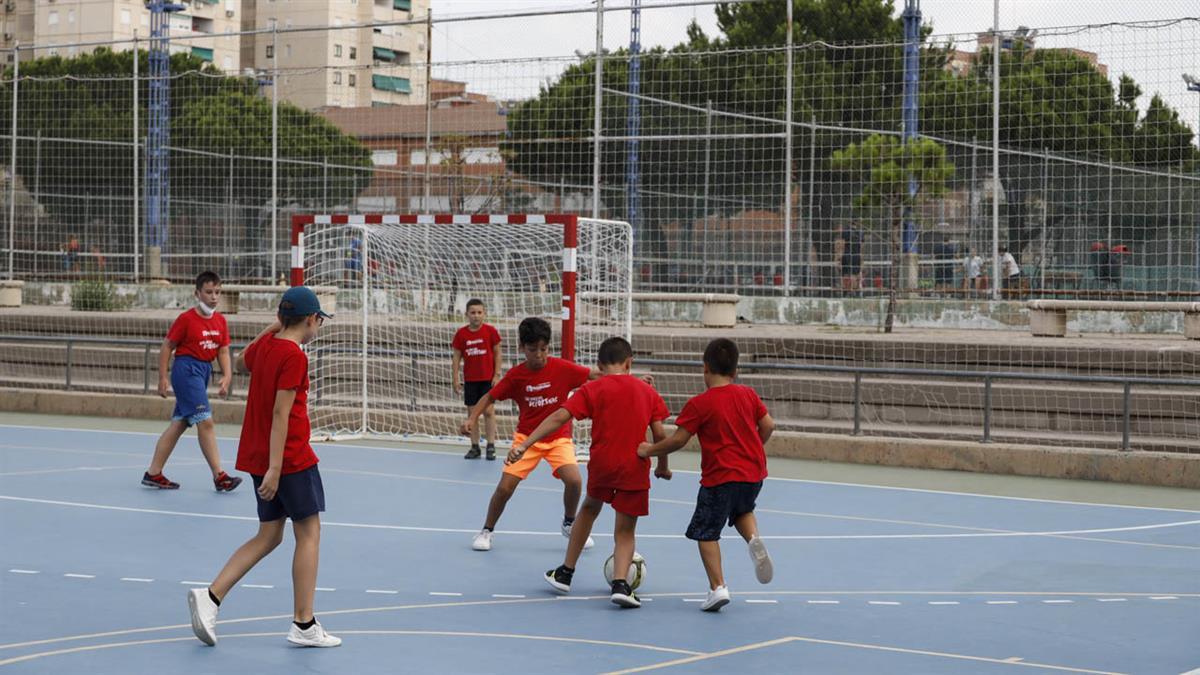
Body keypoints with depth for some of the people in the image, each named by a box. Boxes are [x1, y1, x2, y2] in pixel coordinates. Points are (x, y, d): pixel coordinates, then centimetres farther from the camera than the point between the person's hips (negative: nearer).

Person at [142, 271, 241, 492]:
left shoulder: (220, 320, 8)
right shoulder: (186, 319, -10)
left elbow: (223, 351, 8)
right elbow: (167, 346, -5)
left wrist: (226, 376, -7)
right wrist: (163, 378, -9)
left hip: (204, 370, 8)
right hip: (186, 368, -8)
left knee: (179, 424, 11)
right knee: (205, 422, -12)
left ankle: (153, 474, 18)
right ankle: (219, 476, -11)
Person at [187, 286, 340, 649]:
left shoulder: (265, 344, 7)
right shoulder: (293, 356, -16)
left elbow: (242, 363, 32)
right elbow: (281, 413, -21)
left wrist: (270, 330, 24)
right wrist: (274, 467, -23)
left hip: (259, 456, 8)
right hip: (290, 457, -8)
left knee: (268, 536, 14)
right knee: (309, 534, 2)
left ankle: (211, 596, 0)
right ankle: (304, 624, 4)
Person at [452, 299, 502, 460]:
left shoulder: (491, 331, -4)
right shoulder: (461, 334, 0)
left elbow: (497, 354, 0)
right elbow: (456, 357, 5)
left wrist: (497, 374, -6)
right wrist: (456, 379, 0)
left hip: (488, 378, -2)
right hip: (470, 379, 2)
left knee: (488, 410, -7)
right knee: (472, 412, 4)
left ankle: (491, 446, -1)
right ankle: (475, 447, 11)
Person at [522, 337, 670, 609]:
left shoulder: (592, 389, 0)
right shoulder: (646, 391, 6)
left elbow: (559, 417, -10)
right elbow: (659, 434, 4)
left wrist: (524, 445, -11)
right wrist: (663, 466, 20)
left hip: (601, 463, 0)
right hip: (635, 468, 0)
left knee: (589, 508, 27)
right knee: (625, 530, 9)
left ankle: (565, 573, 33)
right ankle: (620, 583, -13)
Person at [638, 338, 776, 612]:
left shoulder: (699, 404, -10)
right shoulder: (748, 394, 5)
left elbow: (679, 439, -10)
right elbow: (768, 426, 7)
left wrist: (649, 450, 5)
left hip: (720, 477, -5)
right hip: (754, 473, 5)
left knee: (706, 532, 5)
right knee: (743, 511, 32)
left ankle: (718, 587, -6)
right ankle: (754, 539, 0)